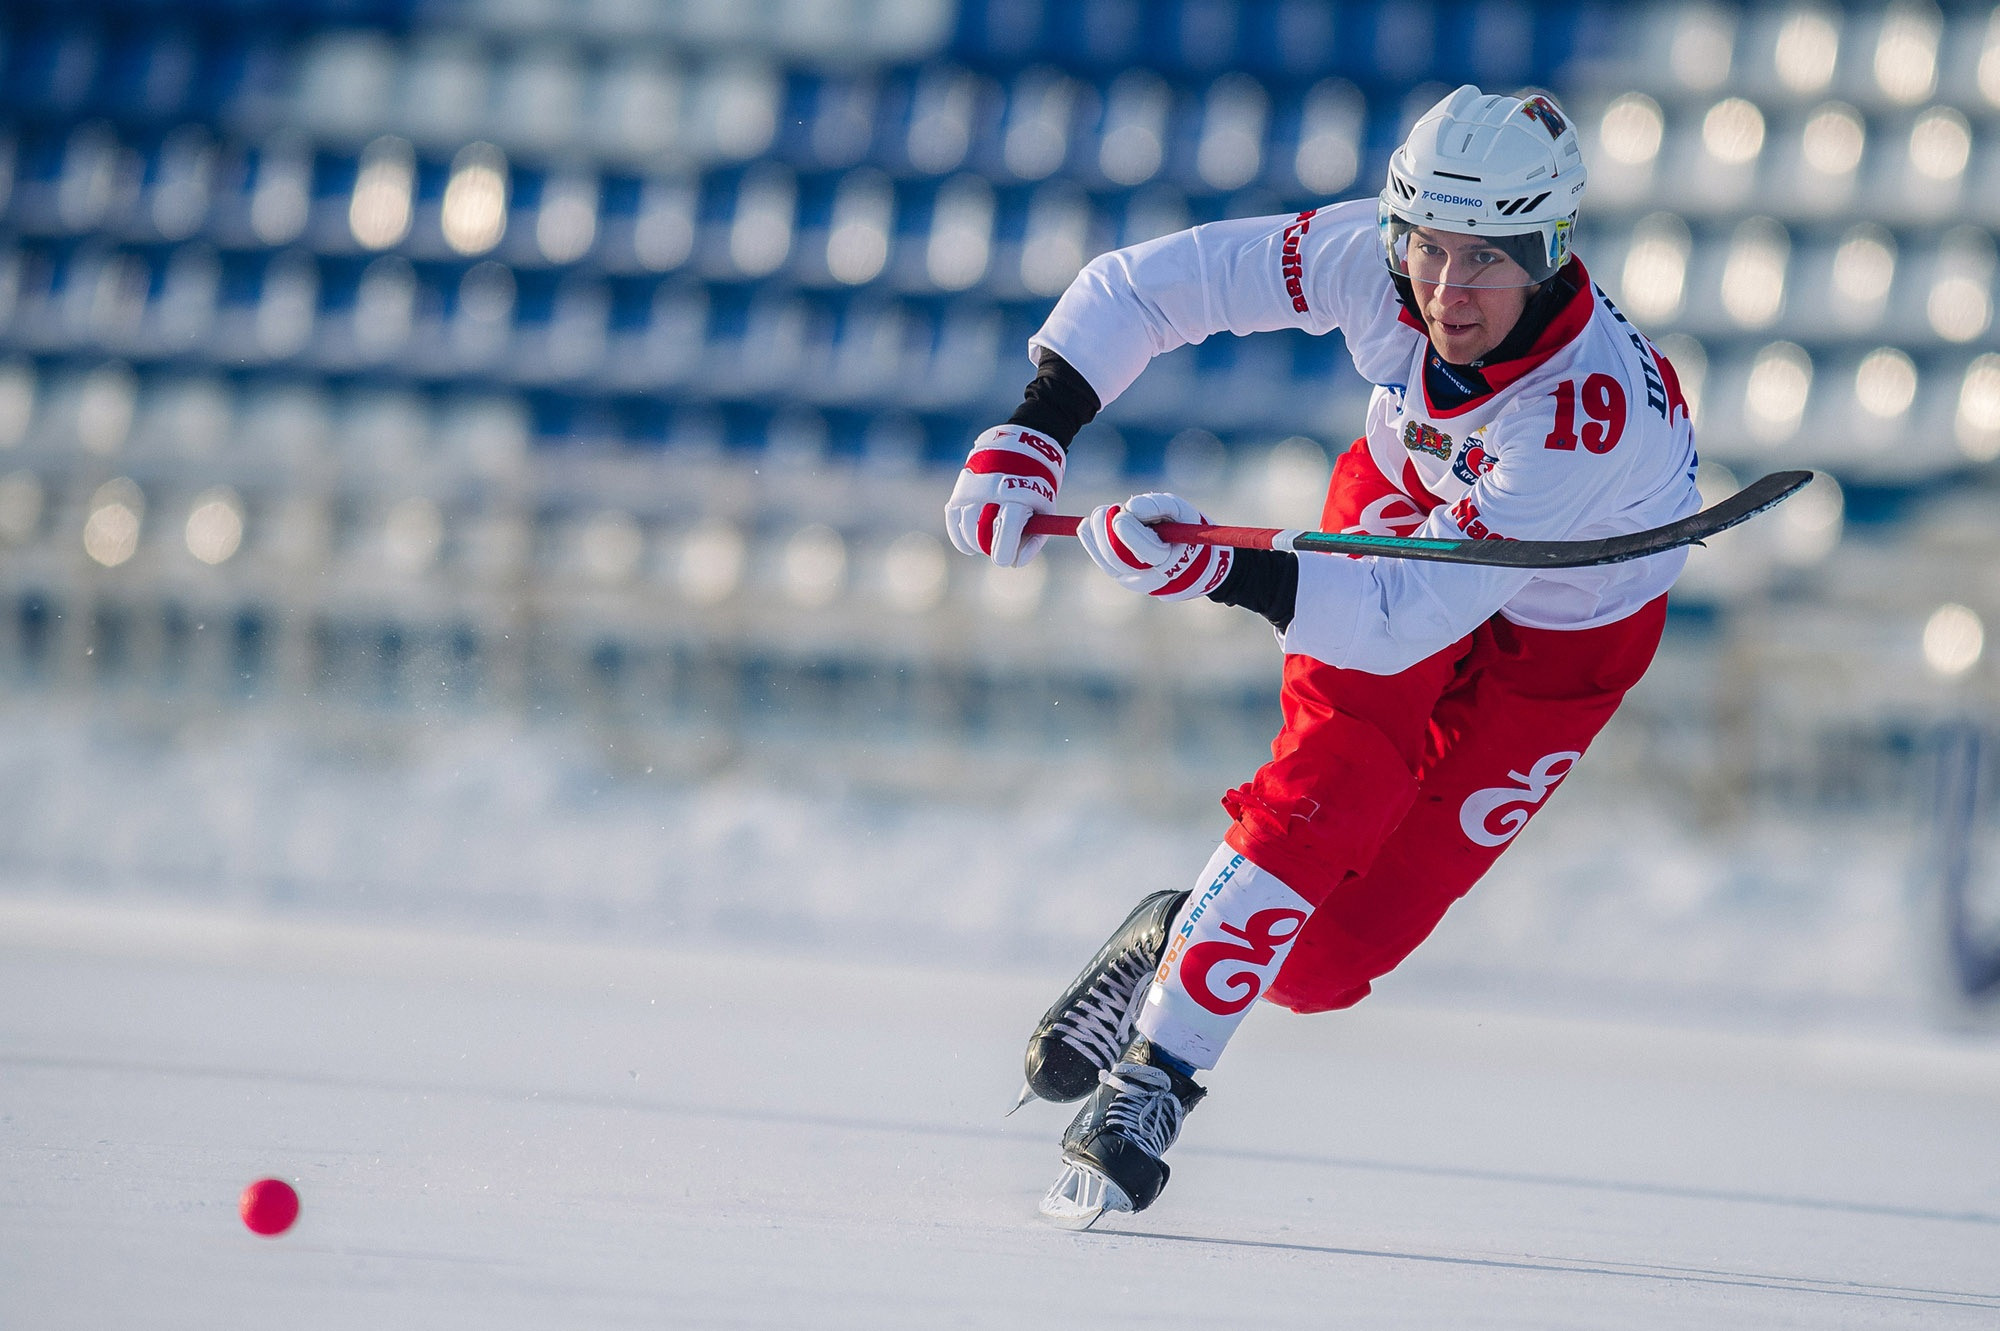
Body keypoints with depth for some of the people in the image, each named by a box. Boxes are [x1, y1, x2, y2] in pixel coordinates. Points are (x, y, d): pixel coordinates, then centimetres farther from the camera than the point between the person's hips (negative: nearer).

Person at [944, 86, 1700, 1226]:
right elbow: (1142, 287, -18)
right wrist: (1032, 433, -29)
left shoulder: (1593, 412, -42)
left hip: (1562, 632, -3)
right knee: (1324, 796, -22)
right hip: (1403, 509, 3)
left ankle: (1193, 939, 19)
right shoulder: (1372, 260, -30)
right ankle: (1152, 1064, -6)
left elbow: (1408, 615, -43)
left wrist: (1213, 573, -53)